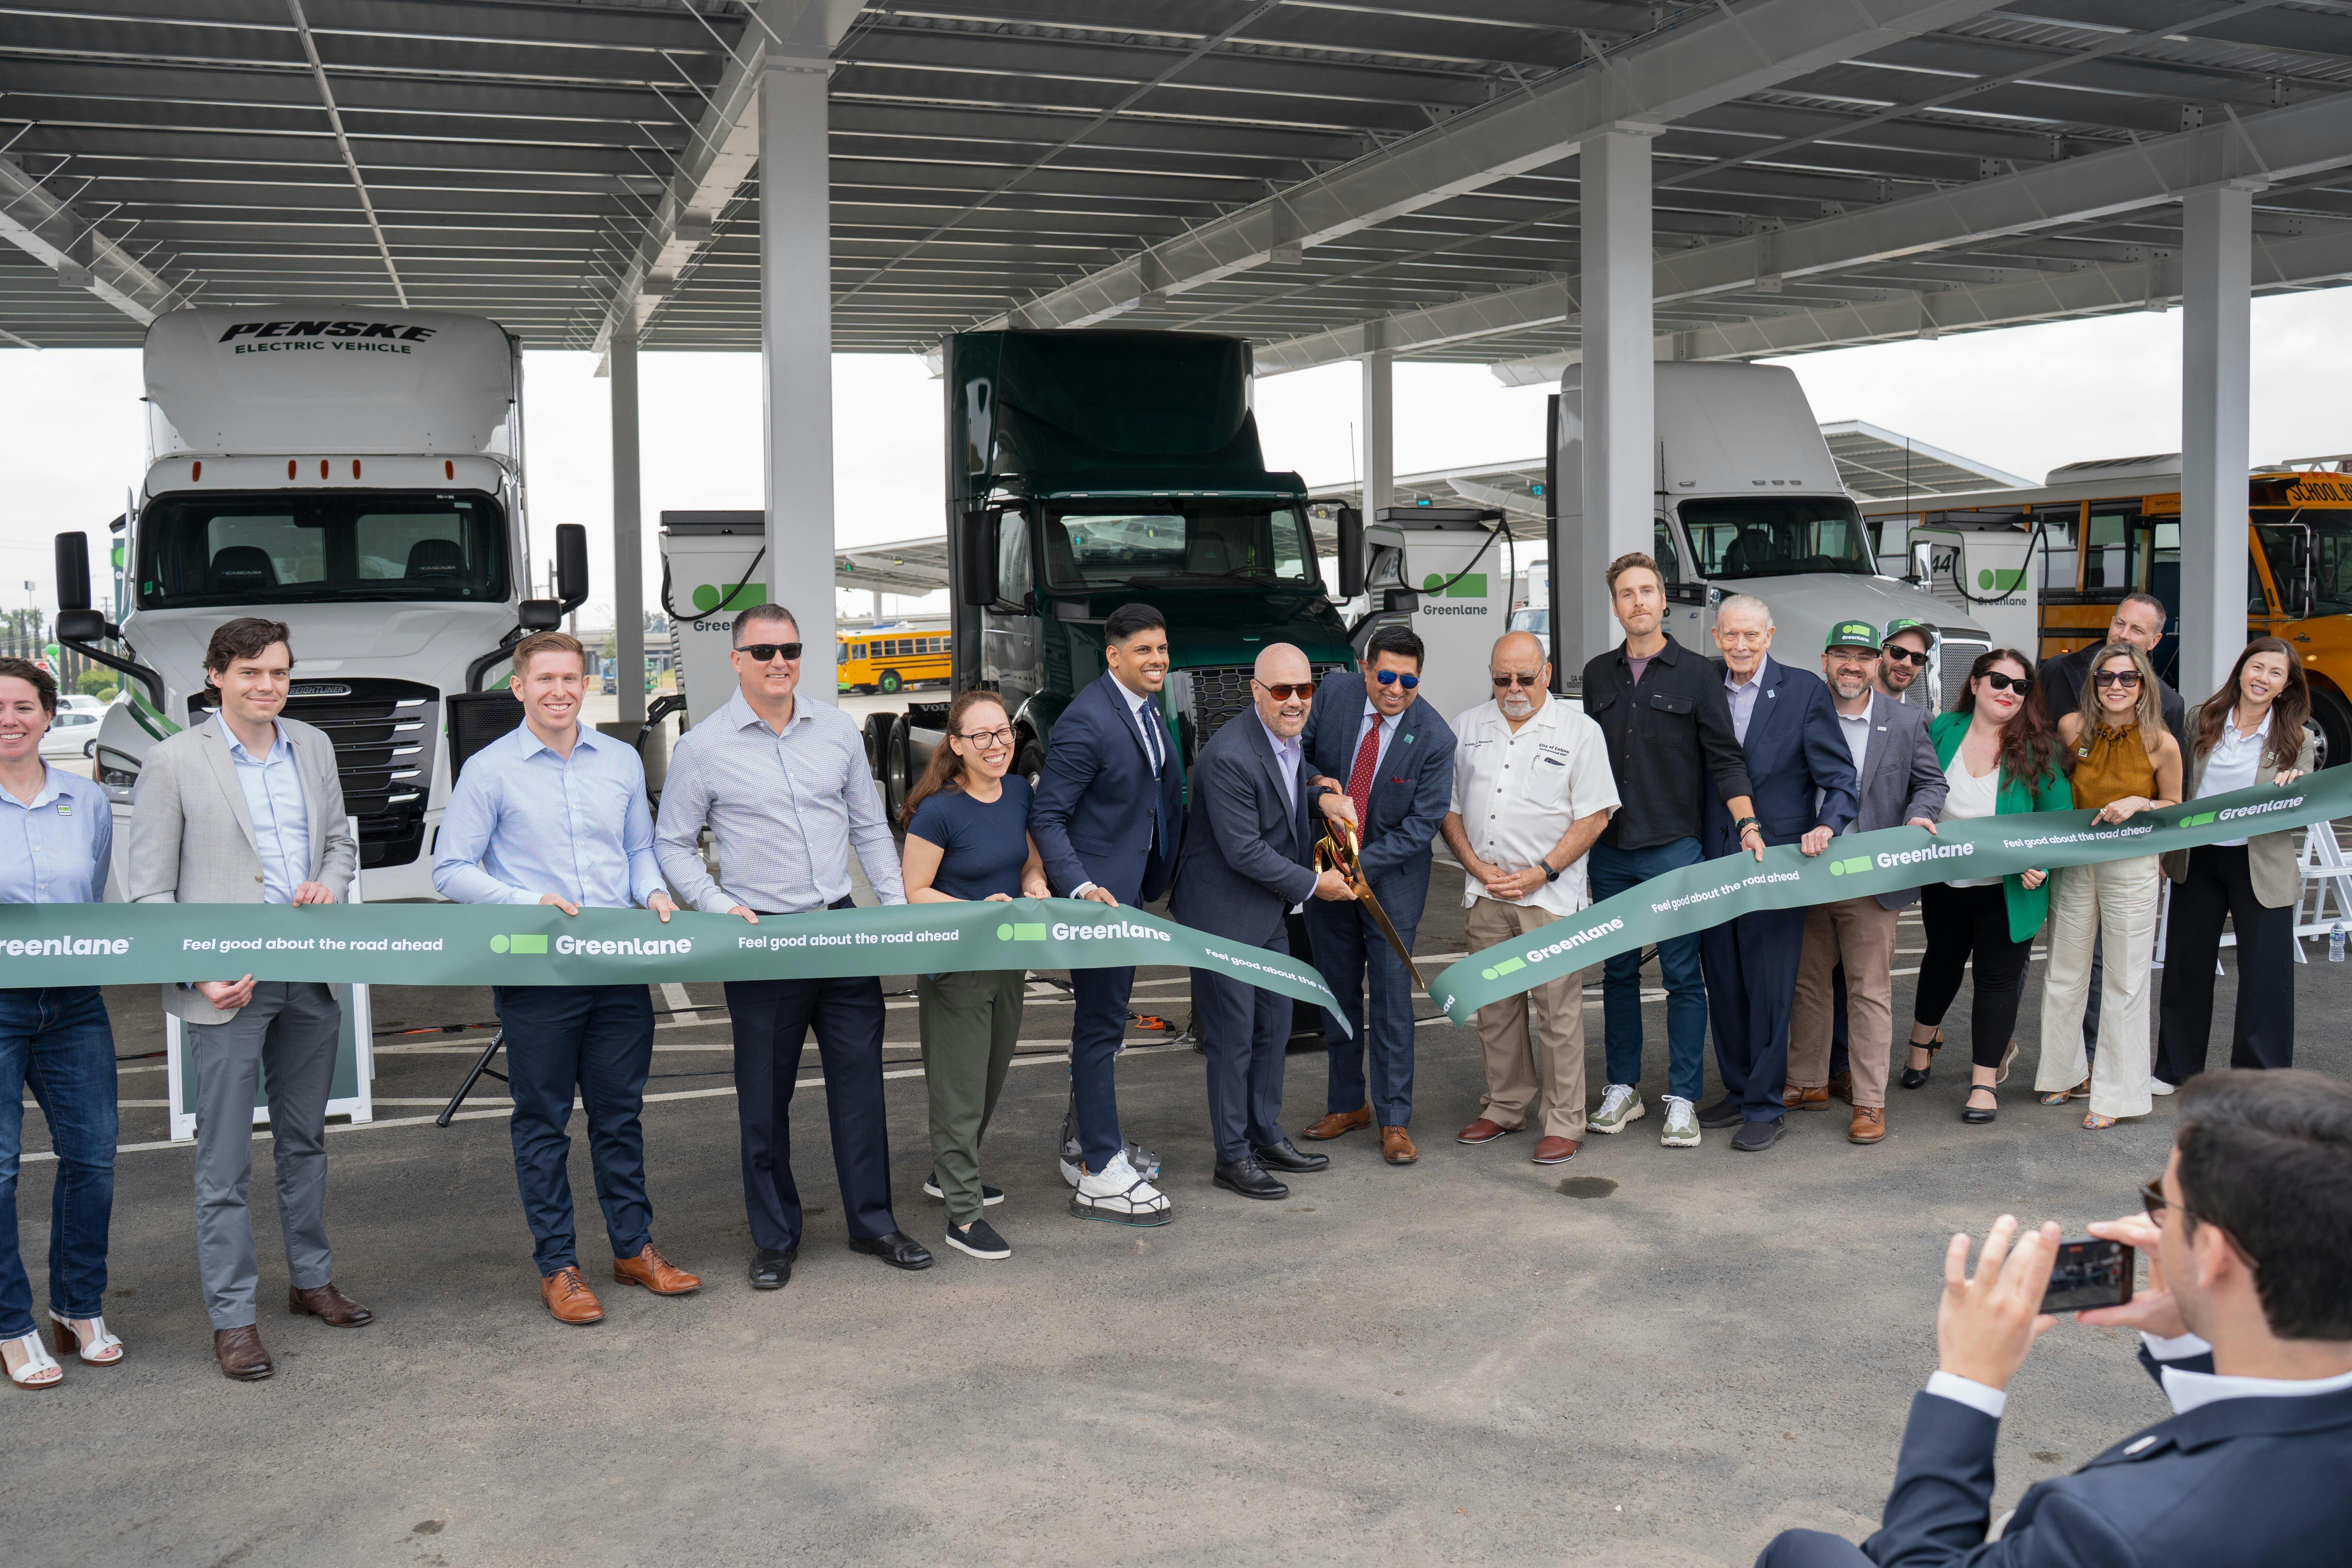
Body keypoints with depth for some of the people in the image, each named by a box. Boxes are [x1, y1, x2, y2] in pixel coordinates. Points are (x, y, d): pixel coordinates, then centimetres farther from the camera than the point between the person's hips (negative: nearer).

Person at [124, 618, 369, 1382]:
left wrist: (330, 884, -4)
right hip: (229, 987, -5)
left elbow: (341, 840, 19)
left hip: (311, 977, 5)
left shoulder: (313, 746, 9)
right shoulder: (174, 762, -7)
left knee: (305, 1140, 17)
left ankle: (311, 1280, 31)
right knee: (224, 1160, 1)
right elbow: (146, 891, -6)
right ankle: (232, 1317, 11)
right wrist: (200, 972, -17)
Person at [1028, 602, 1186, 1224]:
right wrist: (1080, 888, -31)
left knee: (1107, 1017, 19)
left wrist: (1160, 872, 15)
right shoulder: (1087, 721, -21)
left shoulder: (1147, 710, 8)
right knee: (1100, 1026, -5)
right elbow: (1046, 817, -21)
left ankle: (1085, 1140, 34)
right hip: (1095, 890, -9)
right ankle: (1100, 1177, 2)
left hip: (1129, 888, 10)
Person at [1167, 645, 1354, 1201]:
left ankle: (1266, 1137, 30)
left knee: (1273, 1026, 17)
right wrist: (1312, 884, -15)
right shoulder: (1228, 757, -26)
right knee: (1233, 1037, 0)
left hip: (1269, 912, 9)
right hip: (1223, 914, -9)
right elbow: (1244, 851, -24)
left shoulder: (1289, 739, 3)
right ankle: (1233, 1156, 11)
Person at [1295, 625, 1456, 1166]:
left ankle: (1395, 1120, 7)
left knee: (1392, 997, -3)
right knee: (1338, 994, 13)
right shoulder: (1334, 692, -9)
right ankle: (1348, 1104, 28)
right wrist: (1319, 791, -17)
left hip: (1391, 878, -3)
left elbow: (1422, 826, -15)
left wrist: (1361, 867, -22)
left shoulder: (1435, 739, -16)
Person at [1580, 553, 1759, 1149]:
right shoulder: (1598, 675, 11)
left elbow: (1725, 758, -3)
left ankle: (1683, 1100, 7)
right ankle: (1623, 1089, 20)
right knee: (1618, 972, 10)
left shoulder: (1696, 674, 0)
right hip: (1610, 851, 4)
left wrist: (1747, 822, -15)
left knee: (1683, 975, 0)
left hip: (1673, 850, -3)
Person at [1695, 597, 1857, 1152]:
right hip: (1714, 859, 4)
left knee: (1769, 988, -1)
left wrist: (1827, 826, -22)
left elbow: (1839, 777, -4)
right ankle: (1738, 1091, 26)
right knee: (1723, 984, 12)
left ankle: (1767, 1107, 8)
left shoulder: (1805, 692, -3)